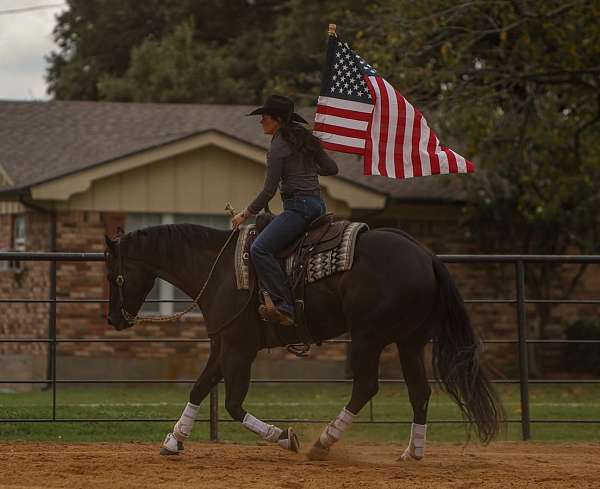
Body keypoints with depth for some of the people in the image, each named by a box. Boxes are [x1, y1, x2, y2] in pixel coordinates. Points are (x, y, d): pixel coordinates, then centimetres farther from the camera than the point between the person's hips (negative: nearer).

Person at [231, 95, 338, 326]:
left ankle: (285, 307, -30)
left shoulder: (278, 146, -9)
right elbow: (332, 168, 21)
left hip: (298, 205, -10)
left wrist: (246, 214, 0)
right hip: (317, 203, 10)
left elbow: (269, 190, -11)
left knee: (260, 249, -21)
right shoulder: (307, 138, 15)